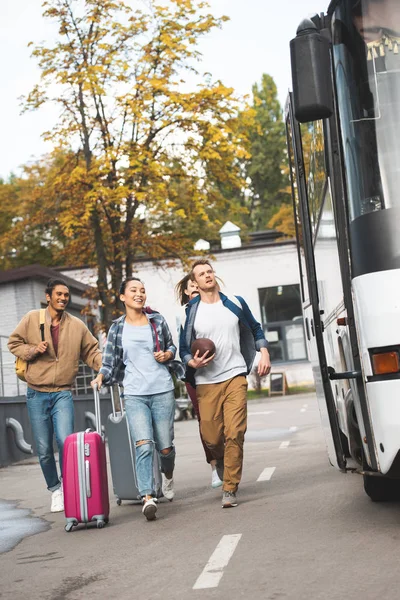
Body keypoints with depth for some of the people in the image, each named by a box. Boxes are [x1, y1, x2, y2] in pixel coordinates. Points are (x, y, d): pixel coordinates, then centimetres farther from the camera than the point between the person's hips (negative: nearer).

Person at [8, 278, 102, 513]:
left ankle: (68, 486, 4)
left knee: (66, 442, -16)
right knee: (44, 449, 6)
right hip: (37, 394, 1)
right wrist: (32, 350, -11)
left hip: (63, 394, 0)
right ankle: (54, 490, 24)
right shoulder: (32, 319, 2)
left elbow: (92, 352, 6)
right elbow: (14, 343, 7)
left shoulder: (77, 325, 4)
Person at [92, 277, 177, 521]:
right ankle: (148, 497, -17)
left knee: (165, 446, 8)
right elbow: (110, 361, 6)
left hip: (162, 391, 1)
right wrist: (101, 377, -10)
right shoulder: (117, 328, 5)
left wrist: (167, 354, -4)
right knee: (144, 445, -17)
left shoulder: (157, 320, 6)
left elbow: (172, 346, 17)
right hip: (134, 394, -1)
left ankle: (168, 475, 41)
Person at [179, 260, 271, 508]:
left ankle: (230, 489, -3)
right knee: (211, 437, 1)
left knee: (235, 434, -11)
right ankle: (222, 461, 37)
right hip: (206, 382, 0)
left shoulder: (236, 303, 8)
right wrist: (193, 362, -13)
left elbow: (255, 329, 20)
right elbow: (184, 348, 7)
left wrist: (264, 353, 6)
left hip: (235, 377, 0)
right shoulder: (190, 312, 2)